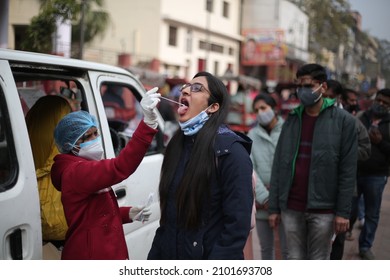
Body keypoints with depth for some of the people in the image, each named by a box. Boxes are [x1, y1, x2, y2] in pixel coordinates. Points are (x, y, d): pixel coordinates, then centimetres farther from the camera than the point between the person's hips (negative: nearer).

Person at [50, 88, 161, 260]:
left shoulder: (86, 170, 14)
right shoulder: (75, 172, -19)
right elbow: (120, 168, -35)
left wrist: (128, 214, 4)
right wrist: (148, 122, -42)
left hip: (103, 254, 10)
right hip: (90, 257, -10)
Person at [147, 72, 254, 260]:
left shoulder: (231, 150, -15)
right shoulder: (177, 145, 6)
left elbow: (238, 223, -19)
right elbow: (169, 215, 11)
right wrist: (153, 258, 7)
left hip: (208, 258, -6)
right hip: (170, 258, 6)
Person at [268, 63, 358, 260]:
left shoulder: (343, 120, -4)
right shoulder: (291, 120, 8)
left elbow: (348, 171, -6)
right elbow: (279, 165, 7)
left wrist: (343, 211, -9)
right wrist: (274, 207, 4)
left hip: (323, 209, -3)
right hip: (291, 208, 3)